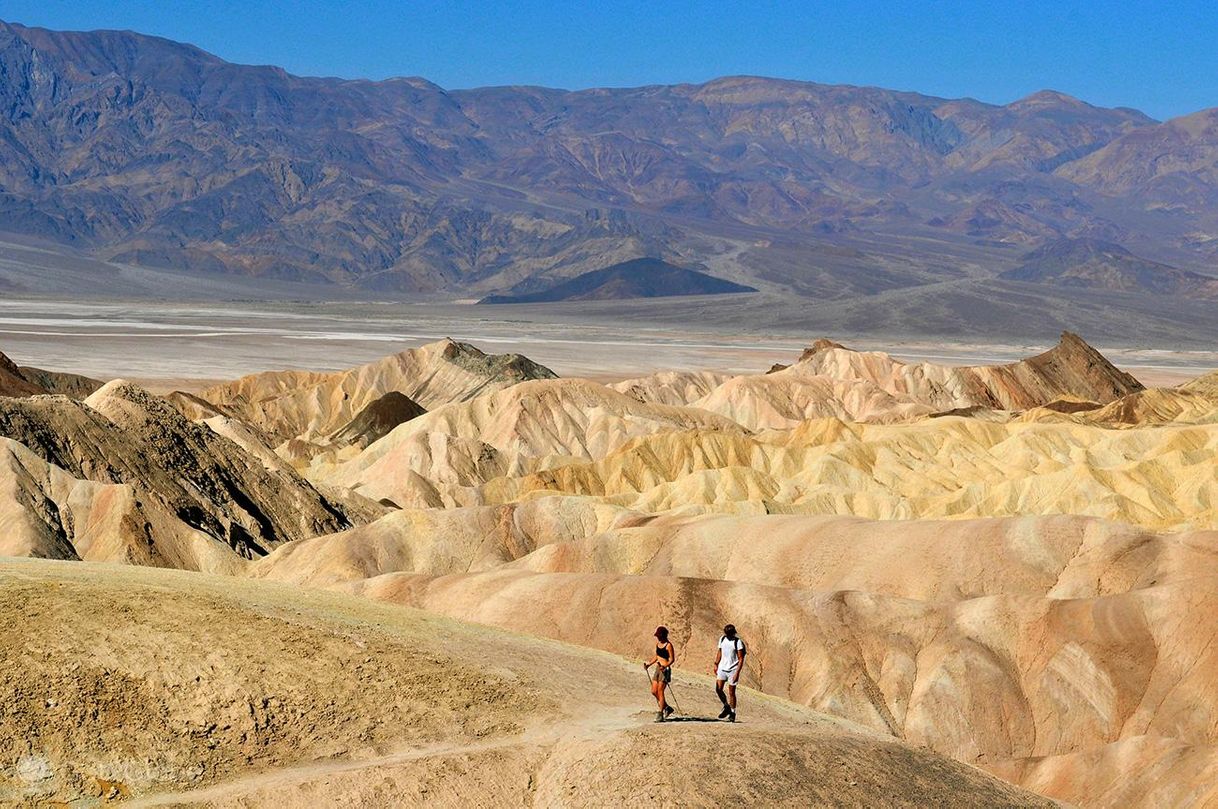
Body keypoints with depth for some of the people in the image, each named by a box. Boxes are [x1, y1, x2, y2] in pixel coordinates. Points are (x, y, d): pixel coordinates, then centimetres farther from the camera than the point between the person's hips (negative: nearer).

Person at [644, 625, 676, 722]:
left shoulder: (668, 645, -14)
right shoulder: (658, 643, 11)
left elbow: (672, 659, -16)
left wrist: (665, 666, -30)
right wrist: (649, 664, 16)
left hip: (665, 670, -9)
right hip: (658, 669, 9)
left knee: (660, 692, -8)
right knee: (654, 692, 7)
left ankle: (660, 714, -2)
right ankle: (667, 708, 24)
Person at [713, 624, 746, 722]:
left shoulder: (738, 642, -11)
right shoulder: (722, 639, 6)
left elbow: (741, 659, -12)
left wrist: (737, 673, -18)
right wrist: (716, 664, 14)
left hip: (732, 669, -5)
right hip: (722, 668, 5)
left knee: (731, 692, -1)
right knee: (718, 689, -7)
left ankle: (732, 713, 10)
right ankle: (726, 707, 14)